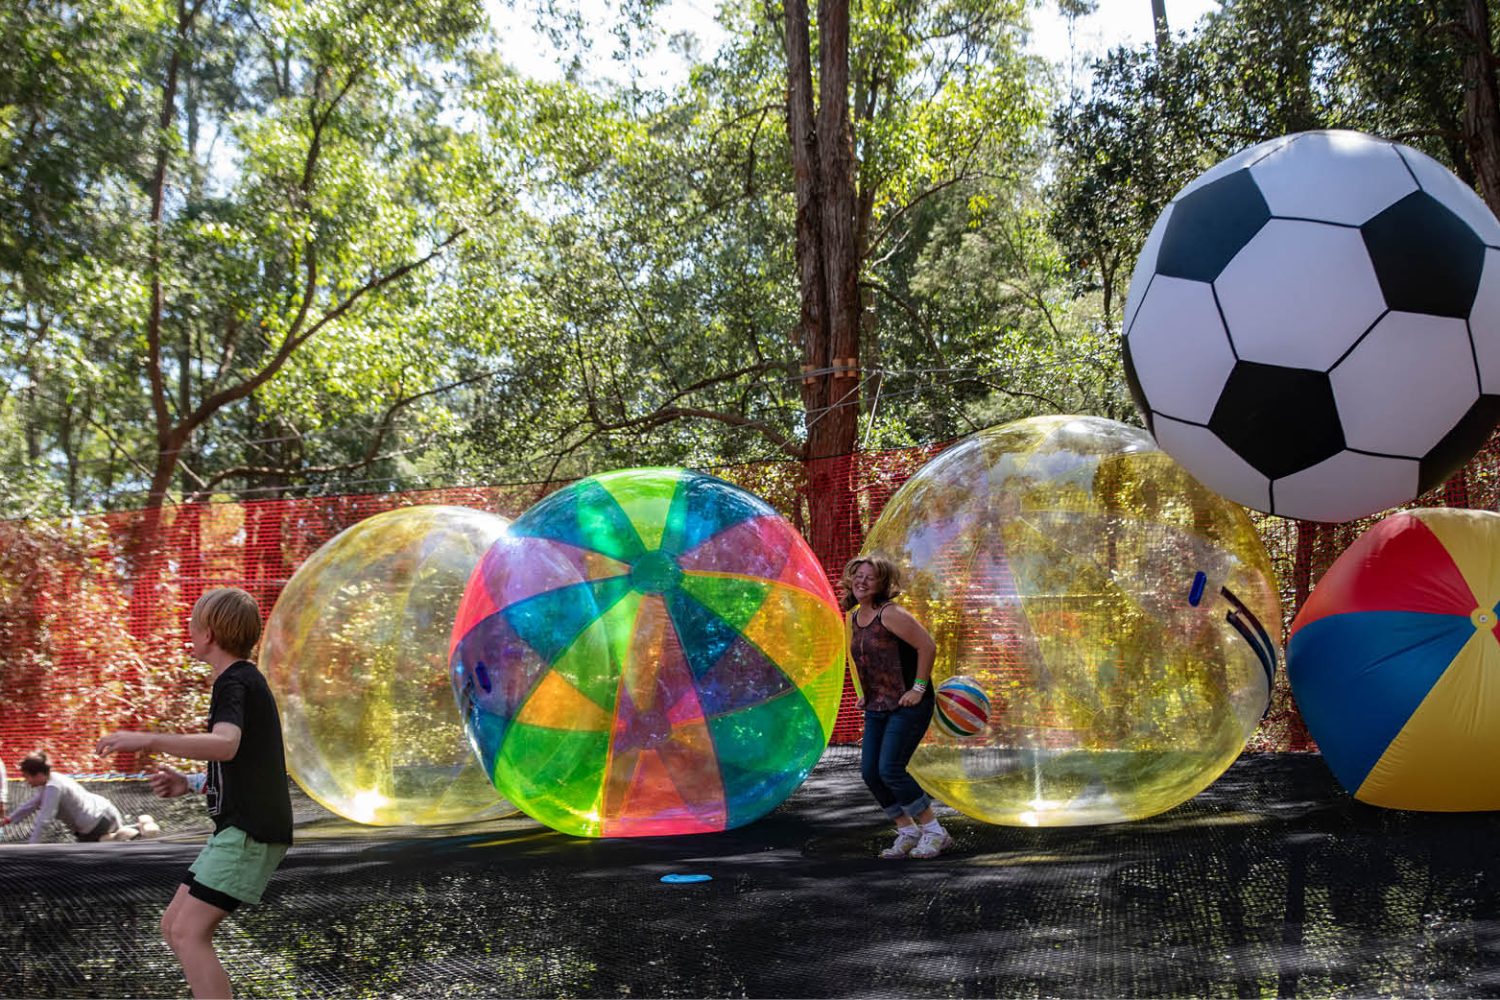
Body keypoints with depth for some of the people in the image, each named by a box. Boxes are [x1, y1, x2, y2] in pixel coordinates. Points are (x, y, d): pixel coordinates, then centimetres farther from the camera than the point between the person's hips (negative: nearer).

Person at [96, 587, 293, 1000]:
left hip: (250, 830, -10)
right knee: (175, 925, 13)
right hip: (239, 828, 10)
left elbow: (225, 745, -32)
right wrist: (191, 784, 17)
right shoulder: (247, 679, 20)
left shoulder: (234, 681, -11)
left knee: (190, 931, -16)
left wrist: (150, 741, -37)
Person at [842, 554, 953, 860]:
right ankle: (907, 832, 16)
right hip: (876, 707, 9)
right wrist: (864, 693, 18)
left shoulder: (890, 614, -16)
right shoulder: (854, 618, 10)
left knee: (890, 770, -15)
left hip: (907, 706, -9)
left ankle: (934, 832, -1)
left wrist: (919, 688, -18)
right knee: (870, 772, 2)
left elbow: (927, 646, -20)